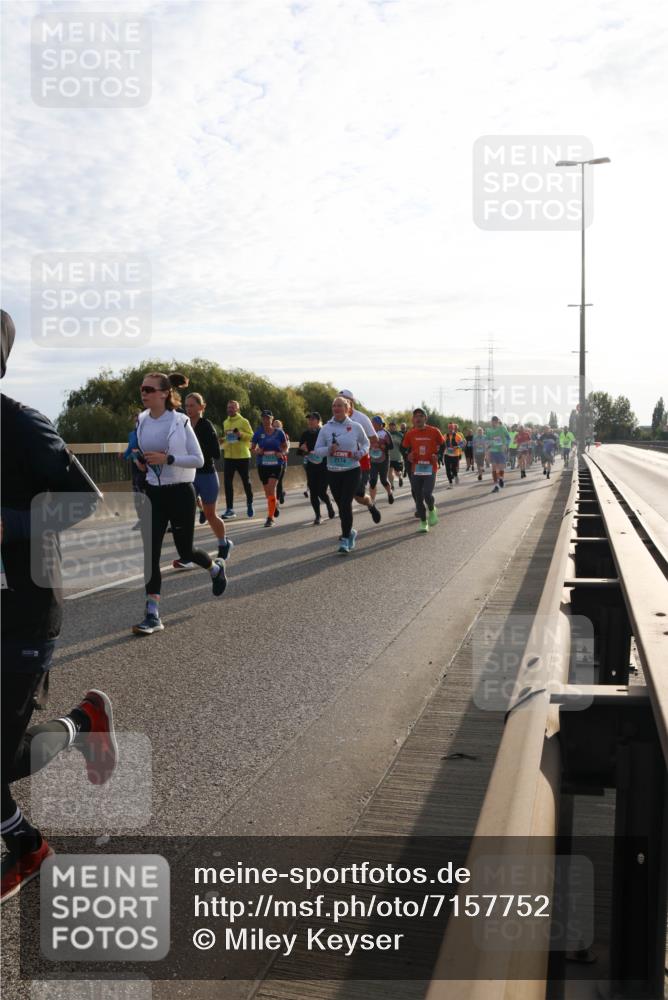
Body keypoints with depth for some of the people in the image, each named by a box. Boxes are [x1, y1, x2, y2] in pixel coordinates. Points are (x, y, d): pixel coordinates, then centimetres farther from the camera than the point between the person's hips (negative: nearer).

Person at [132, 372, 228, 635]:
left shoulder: (180, 421, -11)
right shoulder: (141, 421, 4)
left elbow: (198, 459, -10)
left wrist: (167, 459, -21)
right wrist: (140, 460, 0)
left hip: (180, 492, -4)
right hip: (153, 492, 4)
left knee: (185, 552, 7)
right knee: (150, 553, -5)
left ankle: (216, 567, 42)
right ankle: (153, 615, -2)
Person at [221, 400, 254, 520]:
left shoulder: (243, 421, -6)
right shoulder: (225, 422, 12)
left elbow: (251, 436, -9)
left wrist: (241, 434, -24)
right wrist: (224, 445, 6)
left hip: (242, 456, -5)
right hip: (229, 457, 5)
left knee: (246, 481, 8)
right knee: (227, 483, -3)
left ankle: (250, 505, 26)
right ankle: (229, 509, 1)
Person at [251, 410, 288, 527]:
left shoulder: (279, 432, -3)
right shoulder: (258, 433, -1)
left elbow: (285, 446, 9)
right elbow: (253, 446, 6)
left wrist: (281, 453, -11)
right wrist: (257, 451, -15)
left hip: (275, 464, -2)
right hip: (262, 465, 2)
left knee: (271, 489, -13)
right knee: (267, 490, 11)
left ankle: (270, 518, -10)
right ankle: (275, 504, 44)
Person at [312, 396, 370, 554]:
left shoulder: (356, 427, -1)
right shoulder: (326, 428, 2)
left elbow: (366, 443, 14)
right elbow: (317, 449, 4)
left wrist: (361, 452, -7)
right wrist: (328, 450, -16)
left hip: (352, 471, -3)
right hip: (333, 472, 3)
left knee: (346, 504, -14)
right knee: (341, 505, 10)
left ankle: (345, 539, -7)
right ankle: (350, 532, 34)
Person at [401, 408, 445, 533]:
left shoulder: (434, 431, -3)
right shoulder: (410, 434, 3)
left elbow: (443, 445, 10)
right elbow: (405, 448, 16)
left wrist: (437, 455, -6)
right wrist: (408, 456, -4)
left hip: (430, 468, -3)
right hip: (416, 468, 3)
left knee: (427, 494, -18)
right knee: (418, 497, 4)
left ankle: (432, 510, 15)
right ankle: (423, 522, 18)